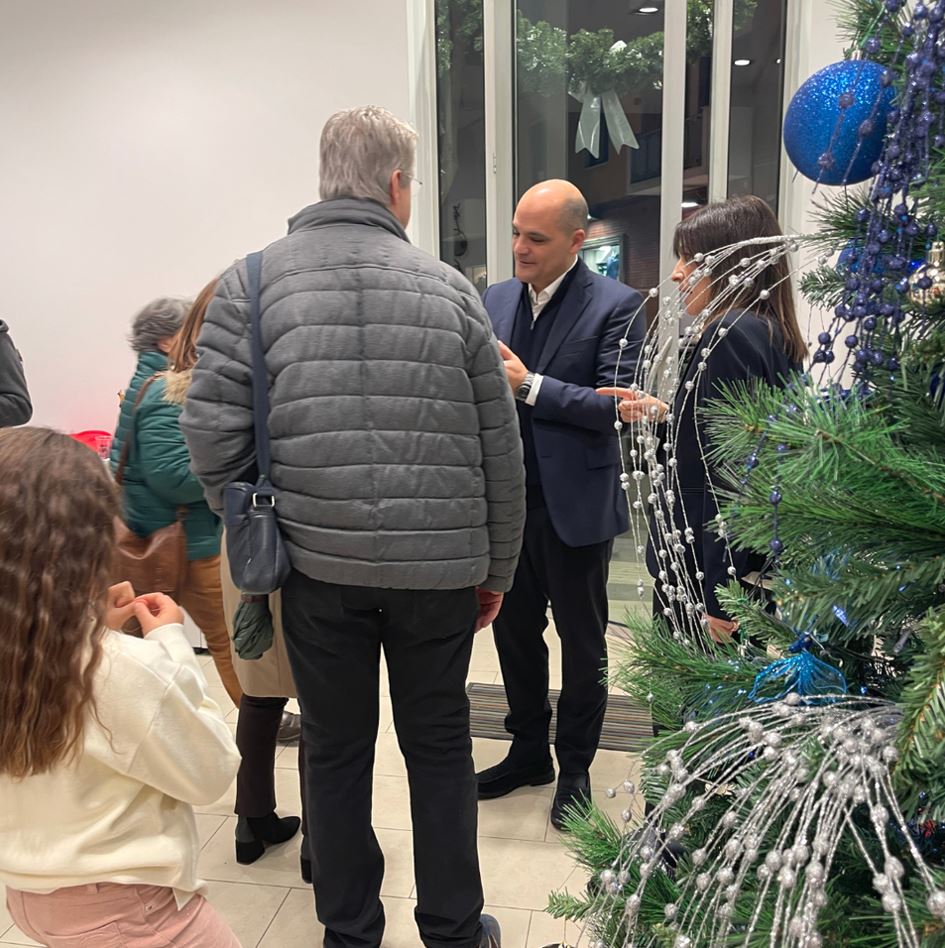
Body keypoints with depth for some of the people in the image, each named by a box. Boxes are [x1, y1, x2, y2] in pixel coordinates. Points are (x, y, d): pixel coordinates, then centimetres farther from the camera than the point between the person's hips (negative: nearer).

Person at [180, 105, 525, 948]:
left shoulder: (253, 283, -3)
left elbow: (212, 428, -9)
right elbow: (500, 448, 1)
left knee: (335, 749, 16)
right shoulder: (448, 286, 0)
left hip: (319, 563, 0)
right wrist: (497, 568, 11)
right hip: (438, 566, 1)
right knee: (439, 745, 17)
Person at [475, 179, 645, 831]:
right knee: (514, 631, 17)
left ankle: (575, 768, 31)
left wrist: (529, 384, -23)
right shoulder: (496, 300, 7)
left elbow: (617, 405, -17)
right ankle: (529, 752, 37)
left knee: (582, 644, 11)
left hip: (575, 504, -5)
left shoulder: (616, 306, -10)